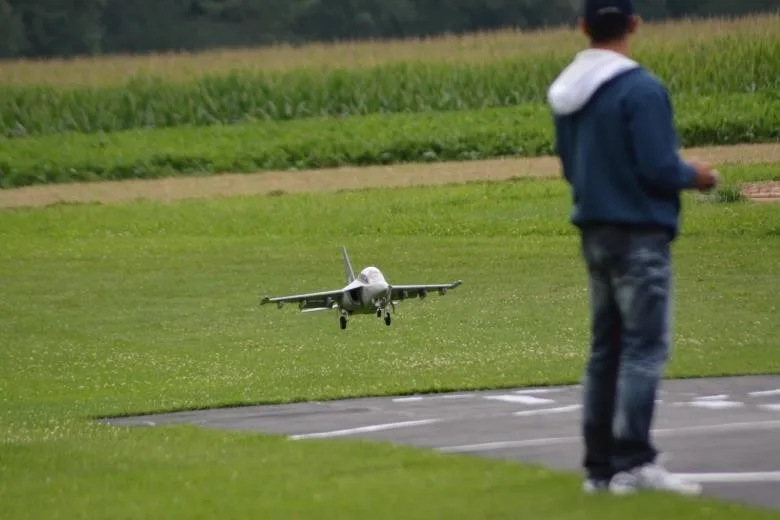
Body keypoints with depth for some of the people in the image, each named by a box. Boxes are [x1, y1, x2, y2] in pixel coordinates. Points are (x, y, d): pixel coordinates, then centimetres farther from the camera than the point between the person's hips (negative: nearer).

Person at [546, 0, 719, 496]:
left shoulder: (566, 92, 9)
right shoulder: (641, 89, -16)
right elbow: (658, 168, -18)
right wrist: (693, 175, 0)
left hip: (595, 232, 8)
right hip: (639, 233, -8)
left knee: (606, 348, 12)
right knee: (646, 347, -7)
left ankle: (599, 464, 13)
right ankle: (633, 462, -12)